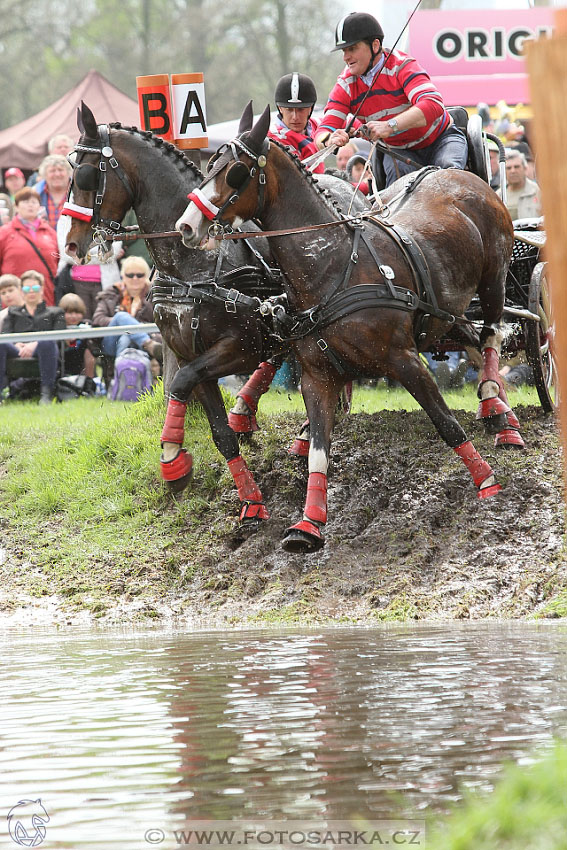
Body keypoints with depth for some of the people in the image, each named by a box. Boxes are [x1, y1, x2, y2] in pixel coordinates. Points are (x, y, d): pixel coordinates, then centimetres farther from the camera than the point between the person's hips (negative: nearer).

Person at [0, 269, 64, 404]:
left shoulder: (54, 312, 30)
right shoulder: (13, 313, 36)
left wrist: (35, 344, -12)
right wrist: (16, 344, -10)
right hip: (18, 352, 1)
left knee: (47, 343, -40)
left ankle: (47, 393, -42)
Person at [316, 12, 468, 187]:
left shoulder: (401, 66, -23)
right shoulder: (346, 85, -9)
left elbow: (433, 105, -40)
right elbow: (323, 132, -15)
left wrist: (389, 126, -56)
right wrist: (330, 139, -43)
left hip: (440, 138, -3)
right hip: (399, 150, 3)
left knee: (448, 167, -34)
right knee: (397, 172, -31)